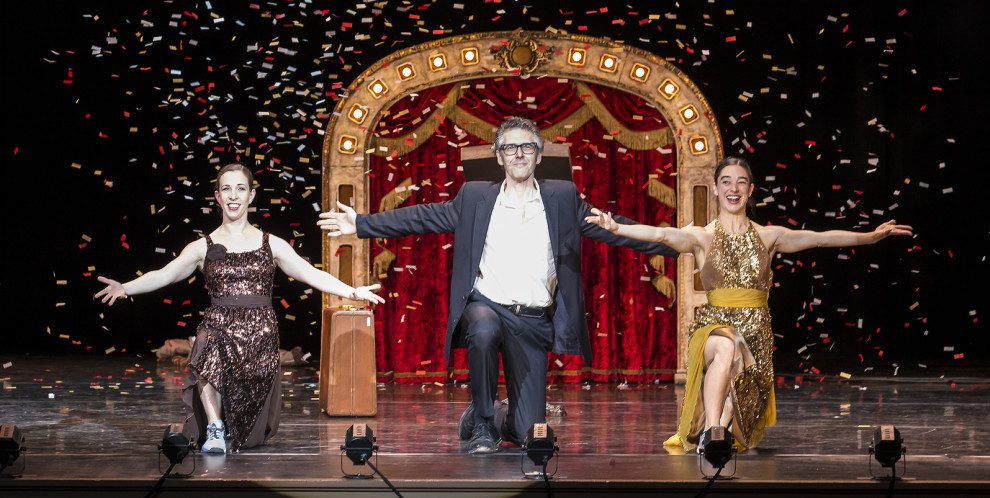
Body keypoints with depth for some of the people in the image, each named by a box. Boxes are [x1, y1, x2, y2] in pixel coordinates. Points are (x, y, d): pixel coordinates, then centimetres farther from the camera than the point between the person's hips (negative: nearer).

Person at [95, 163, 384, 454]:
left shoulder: (271, 245, 10)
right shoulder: (204, 247, 9)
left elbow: (311, 274, 6)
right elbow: (164, 275, 1)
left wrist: (353, 291, -6)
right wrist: (125, 288, -15)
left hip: (260, 331, 1)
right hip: (218, 329, -1)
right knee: (209, 353, -39)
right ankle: (215, 429, -27)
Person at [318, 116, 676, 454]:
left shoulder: (562, 198, 8)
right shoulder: (475, 198, 8)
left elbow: (613, 229, 6)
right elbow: (421, 218, 7)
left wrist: (672, 244, -2)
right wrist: (362, 224, 0)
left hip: (533, 322, 1)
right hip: (486, 306, -1)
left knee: (527, 432, -4)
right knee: (484, 330, -40)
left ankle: (499, 418, 37)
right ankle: (482, 421, -14)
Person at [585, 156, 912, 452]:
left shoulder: (768, 237, 11)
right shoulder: (702, 237, 3)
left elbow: (822, 238, 6)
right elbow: (661, 235, -15)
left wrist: (873, 235, -1)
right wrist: (616, 228, -33)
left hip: (755, 333, 3)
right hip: (714, 325, -3)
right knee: (725, 347, -39)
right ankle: (711, 434, -38)